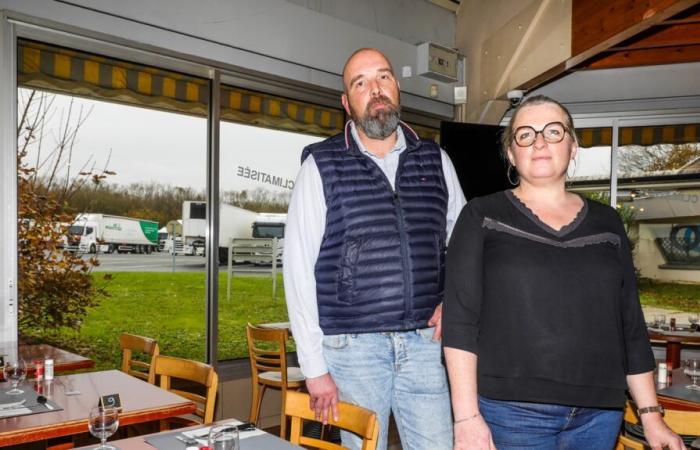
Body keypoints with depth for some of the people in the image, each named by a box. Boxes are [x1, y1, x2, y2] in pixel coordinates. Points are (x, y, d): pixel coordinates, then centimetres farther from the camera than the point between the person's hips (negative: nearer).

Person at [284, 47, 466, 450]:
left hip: (423, 342, 3)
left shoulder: (435, 160, 8)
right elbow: (299, 266, -4)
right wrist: (315, 367, -6)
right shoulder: (323, 165, -2)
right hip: (353, 345, -2)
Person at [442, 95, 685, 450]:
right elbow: (459, 319, -8)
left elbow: (631, 325, 12)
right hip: (511, 411, -3)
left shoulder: (606, 223, 9)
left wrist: (650, 415, 10)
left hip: (599, 414, 4)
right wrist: (466, 417, -14)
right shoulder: (483, 217, -2)